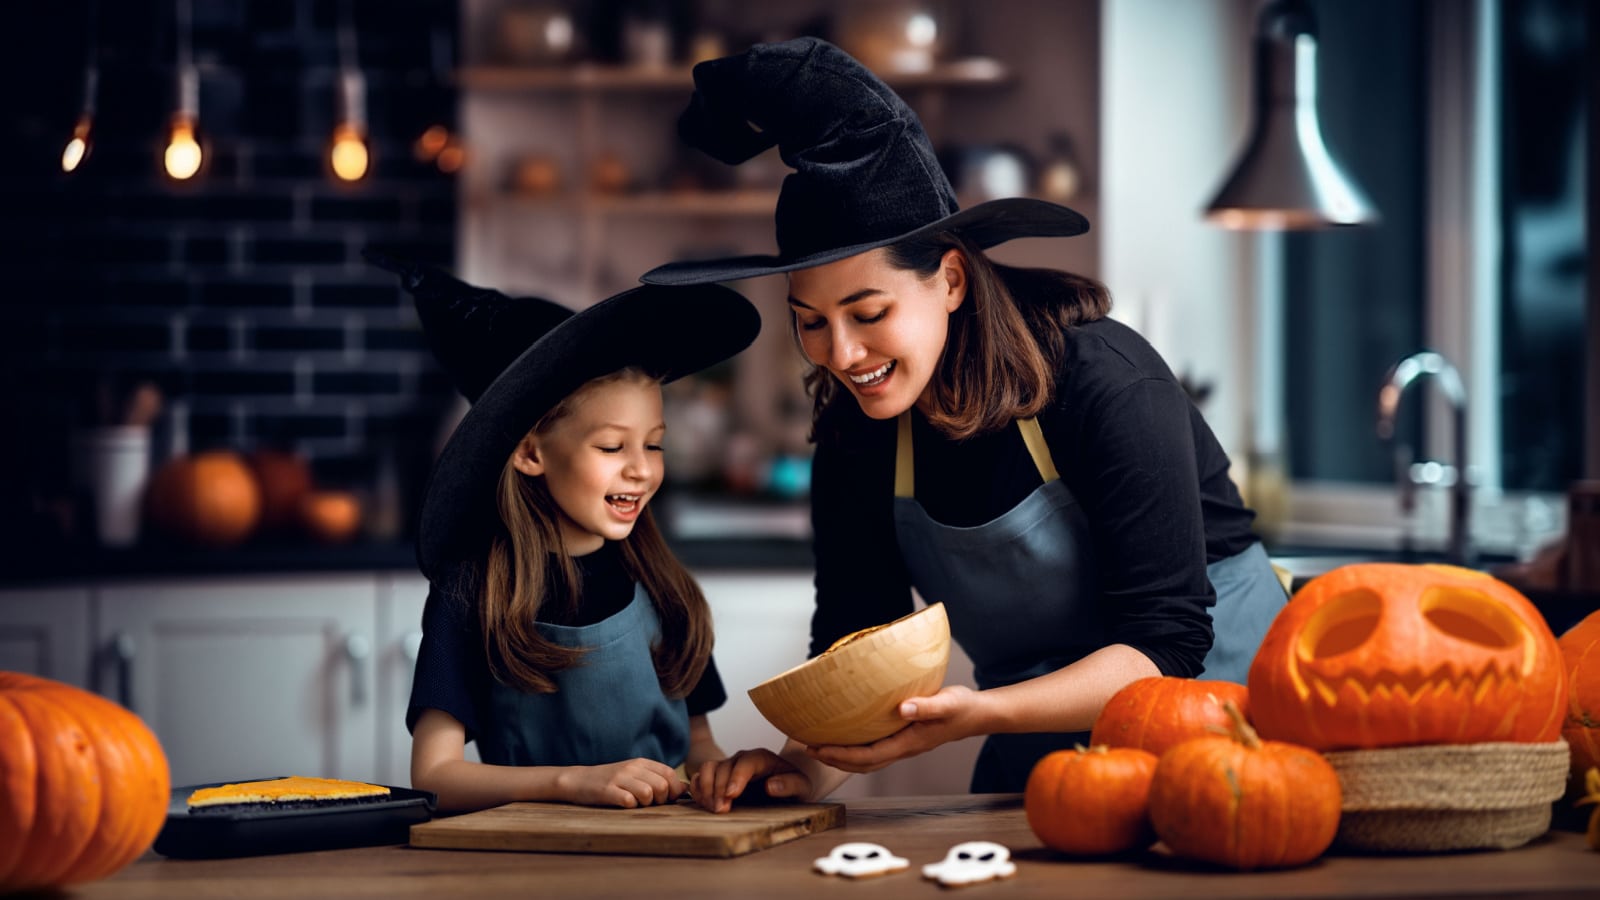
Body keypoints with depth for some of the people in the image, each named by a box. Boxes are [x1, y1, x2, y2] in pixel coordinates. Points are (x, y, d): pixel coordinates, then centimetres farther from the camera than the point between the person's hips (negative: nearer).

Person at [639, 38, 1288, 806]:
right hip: (1043, 744, 5)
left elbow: (1164, 642, -22)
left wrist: (977, 714, -35)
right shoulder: (857, 435, -4)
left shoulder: (1108, 385, -20)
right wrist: (809, 765, -22)